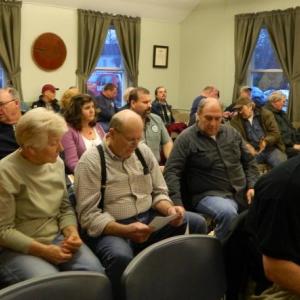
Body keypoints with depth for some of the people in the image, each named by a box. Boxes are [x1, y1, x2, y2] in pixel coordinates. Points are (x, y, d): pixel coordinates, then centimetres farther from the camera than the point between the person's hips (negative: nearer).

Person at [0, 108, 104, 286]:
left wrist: (72, 232, -9)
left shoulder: (57, 164, 4)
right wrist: (43, 251, -19)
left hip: (57, 239, 5)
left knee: (95, 272, -19)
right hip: (19, 249, -5)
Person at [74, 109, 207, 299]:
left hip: (149, 219, 6)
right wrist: (125, 231, -29)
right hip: (110, 229, -6)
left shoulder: (144, 151, 7)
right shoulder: (91, 161, -11)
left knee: (197, 223, -8)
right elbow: (89, 216, -15)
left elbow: (159, 192, 11)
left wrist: (169, 209, -13)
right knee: (121, 257, -38)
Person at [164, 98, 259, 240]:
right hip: (209, 195, -5)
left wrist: (252, 186, 3)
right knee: (228, 213, -36)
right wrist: (176, 203, -22)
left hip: (242, 192, 6)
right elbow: (171, 172, -9)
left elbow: (249, 161, 19)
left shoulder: (232, 133, 13)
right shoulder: (186, 138, -3)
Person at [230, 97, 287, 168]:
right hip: (252, 151, 0)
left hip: (270, 149, 0)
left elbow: (275, 133, 0)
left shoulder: (266, 114, 4)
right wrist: (247, 146, -25)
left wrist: (266, 141, -20)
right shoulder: (235, 120, 4)